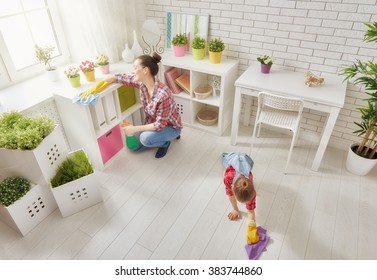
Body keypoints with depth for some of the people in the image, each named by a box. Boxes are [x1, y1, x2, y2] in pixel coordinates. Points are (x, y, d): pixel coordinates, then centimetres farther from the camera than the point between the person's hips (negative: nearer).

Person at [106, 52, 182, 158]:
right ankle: (163, 136, 21)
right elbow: (121, 77, -4)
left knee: (145, 138, -32)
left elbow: (160, 124, -31)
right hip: (154, 123, 7)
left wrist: (135, 129, -26)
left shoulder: (163, 95, -37)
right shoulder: (142, 83, -16)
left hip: (171, 126, -7)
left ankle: (165, 142, 0)